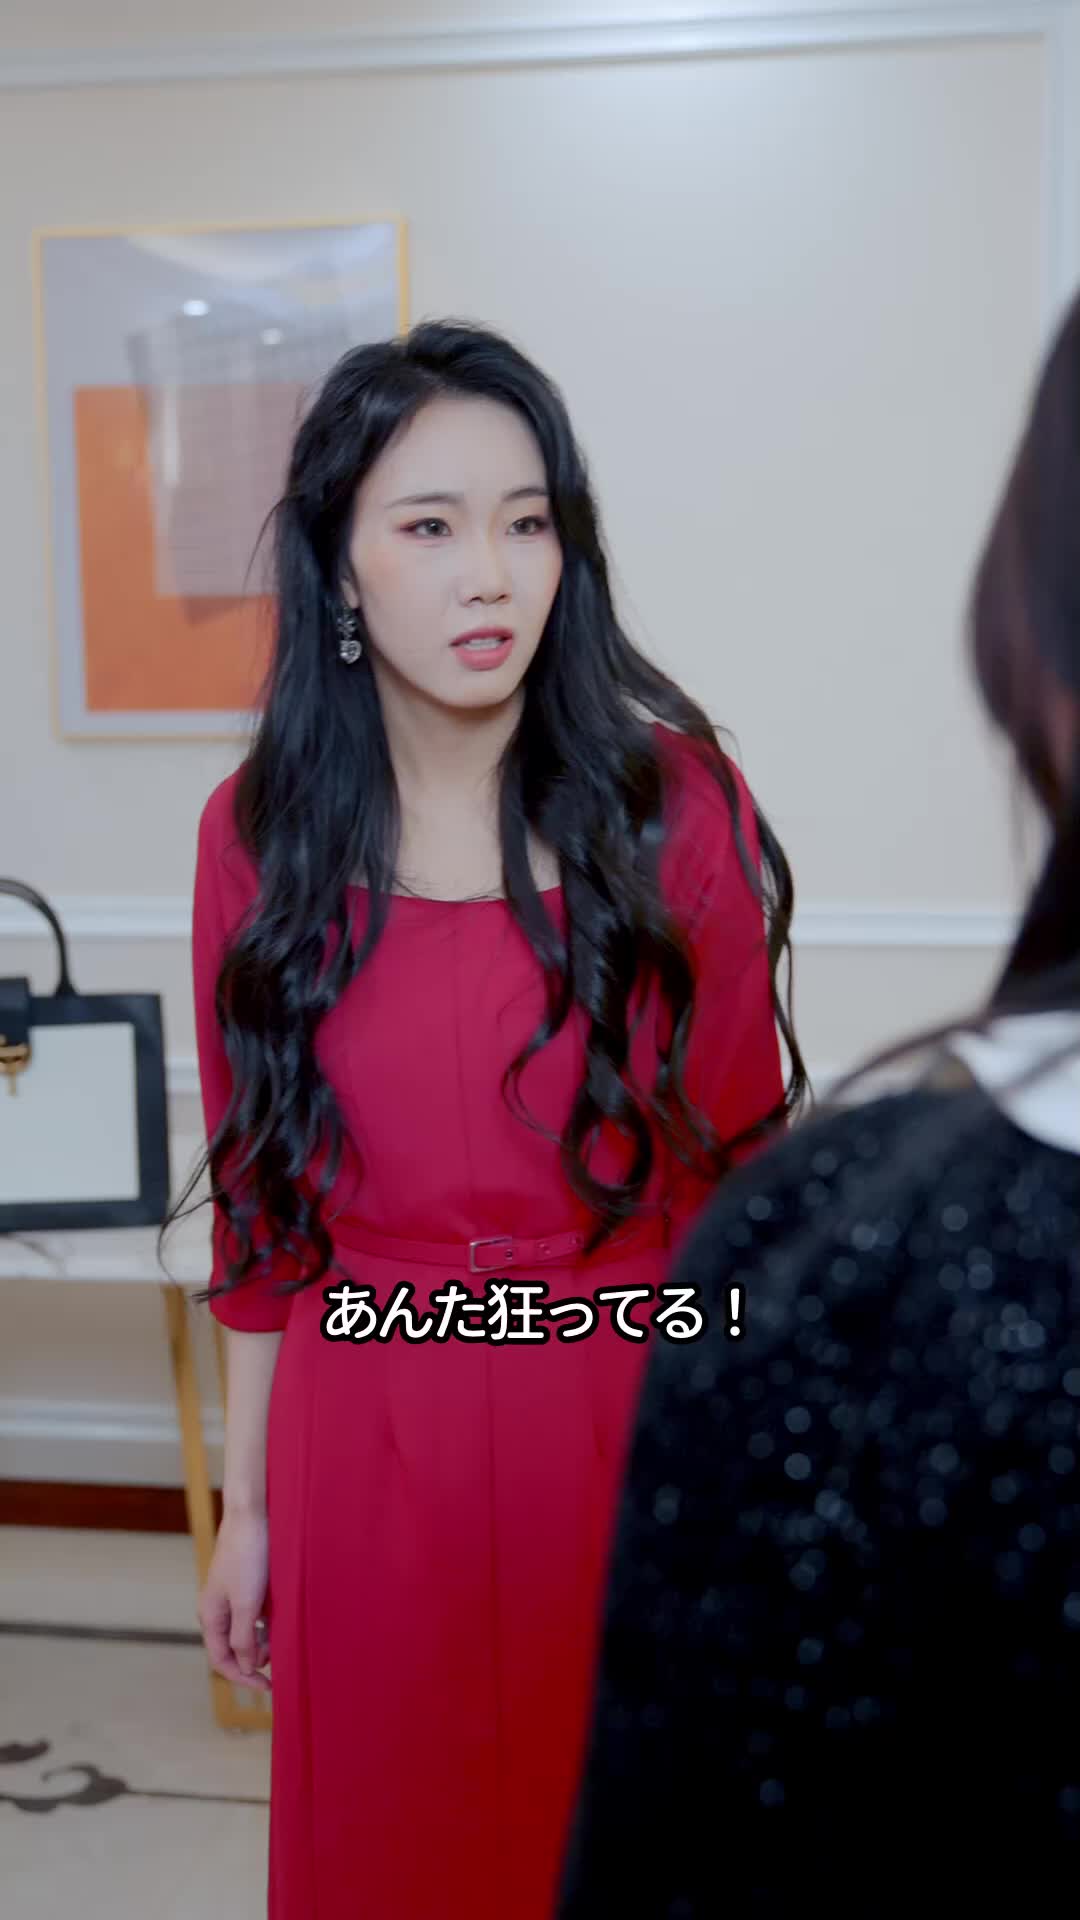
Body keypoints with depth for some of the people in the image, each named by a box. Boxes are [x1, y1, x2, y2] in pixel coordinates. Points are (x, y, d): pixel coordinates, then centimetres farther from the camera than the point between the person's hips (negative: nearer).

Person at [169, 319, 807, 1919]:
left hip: (629, 1433, -2)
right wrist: (247, 1500, 8)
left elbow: (739, 1166, -4)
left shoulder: (671, 804, -8)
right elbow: (260, 1200, 5)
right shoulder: (261, 831, -1)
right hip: (366, 1452, 2)